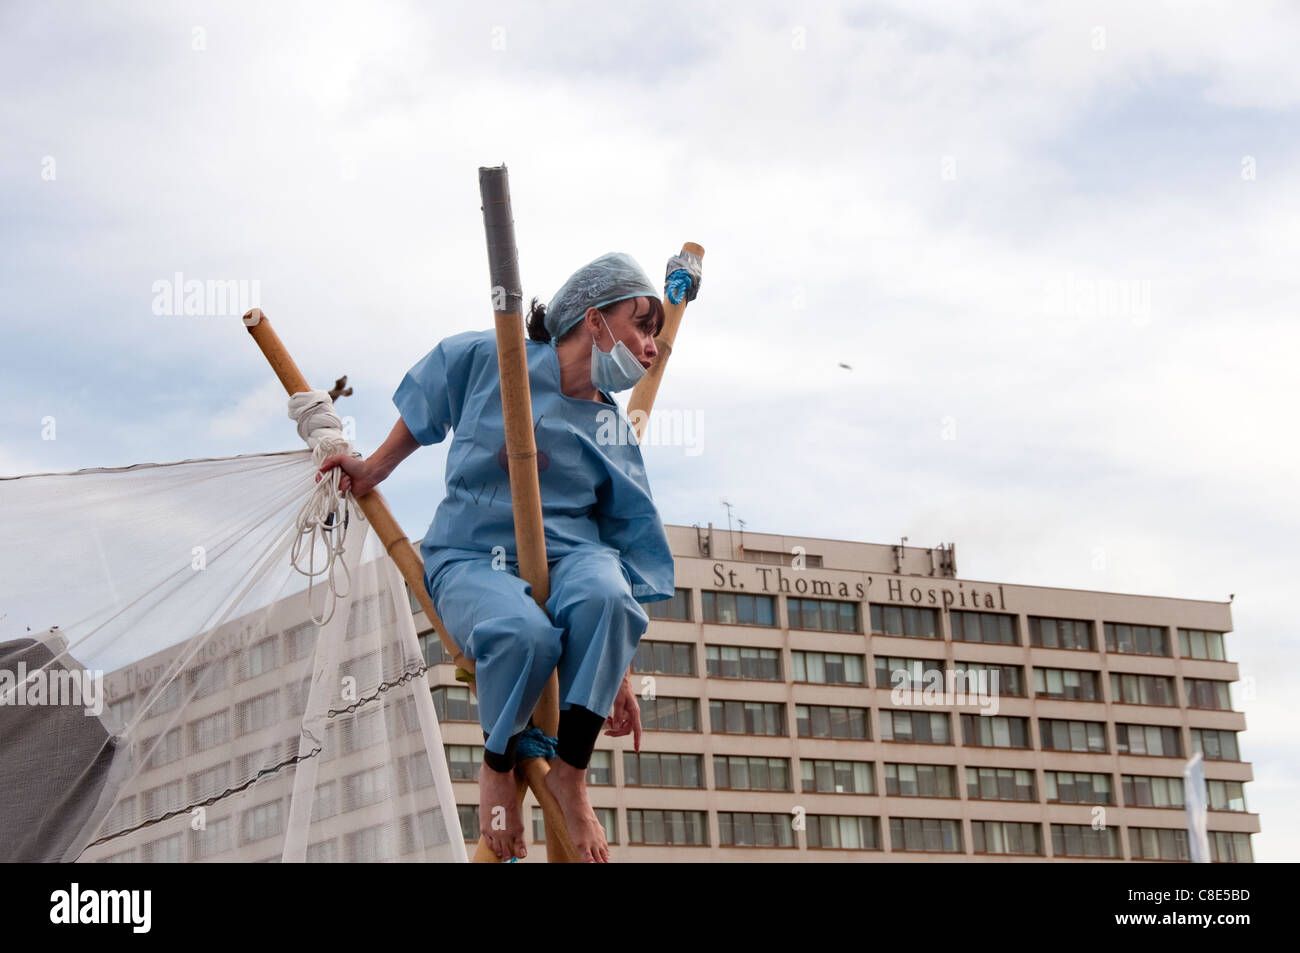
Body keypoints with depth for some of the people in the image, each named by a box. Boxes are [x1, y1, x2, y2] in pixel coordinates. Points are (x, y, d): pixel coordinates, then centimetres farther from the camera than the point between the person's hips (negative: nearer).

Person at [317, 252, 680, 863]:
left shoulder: (613, 434, 7)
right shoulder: (485, 358, 0)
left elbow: (632, 545, 7)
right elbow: (423, 413, 20)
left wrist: (620, 676, 3)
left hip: (568, 554, 2)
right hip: (472, 557, -2)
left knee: (604, 593, -37)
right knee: (525, 634, -39)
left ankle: (570, 771, -21)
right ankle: (497, 766, -8)